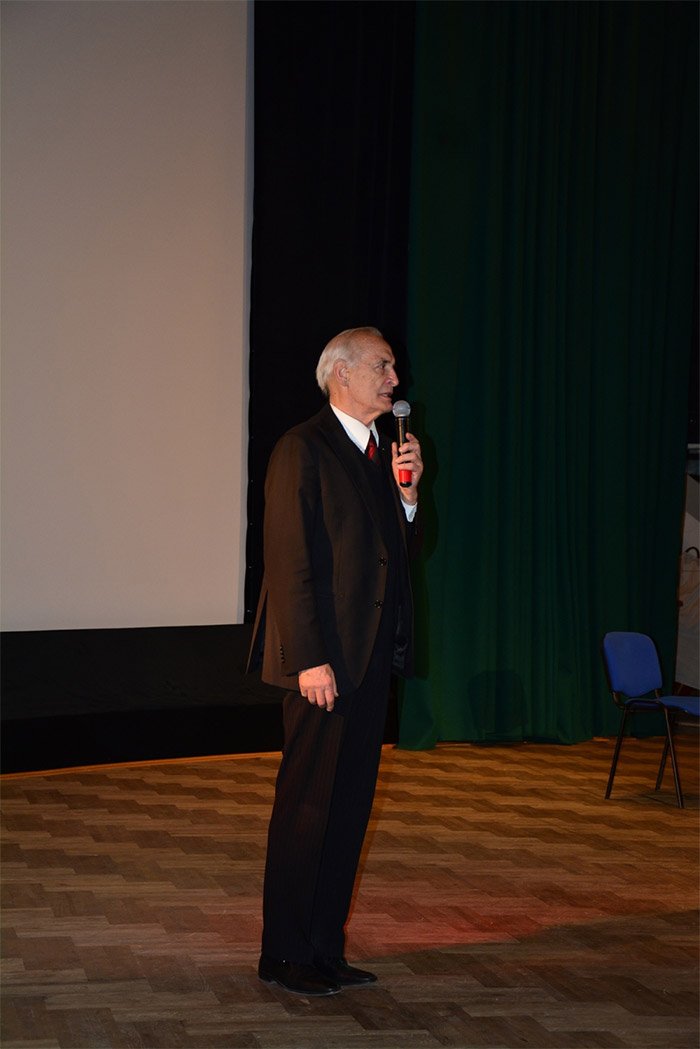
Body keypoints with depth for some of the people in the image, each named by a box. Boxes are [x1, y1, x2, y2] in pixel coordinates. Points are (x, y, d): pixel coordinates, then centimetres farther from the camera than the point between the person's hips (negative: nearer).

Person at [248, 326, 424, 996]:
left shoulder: (382, 450, 16)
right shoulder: (303, 450, -10)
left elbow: (403, 548, 18)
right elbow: (290, 562, -15)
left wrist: (408, 492, 1)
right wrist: (308, 660, -20)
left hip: (372, 657, 8)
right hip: (324, 661, -8)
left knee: (350, 805, 12)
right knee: (307, 808, -1)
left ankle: (325, 948, 21)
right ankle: (285, 955, 9)